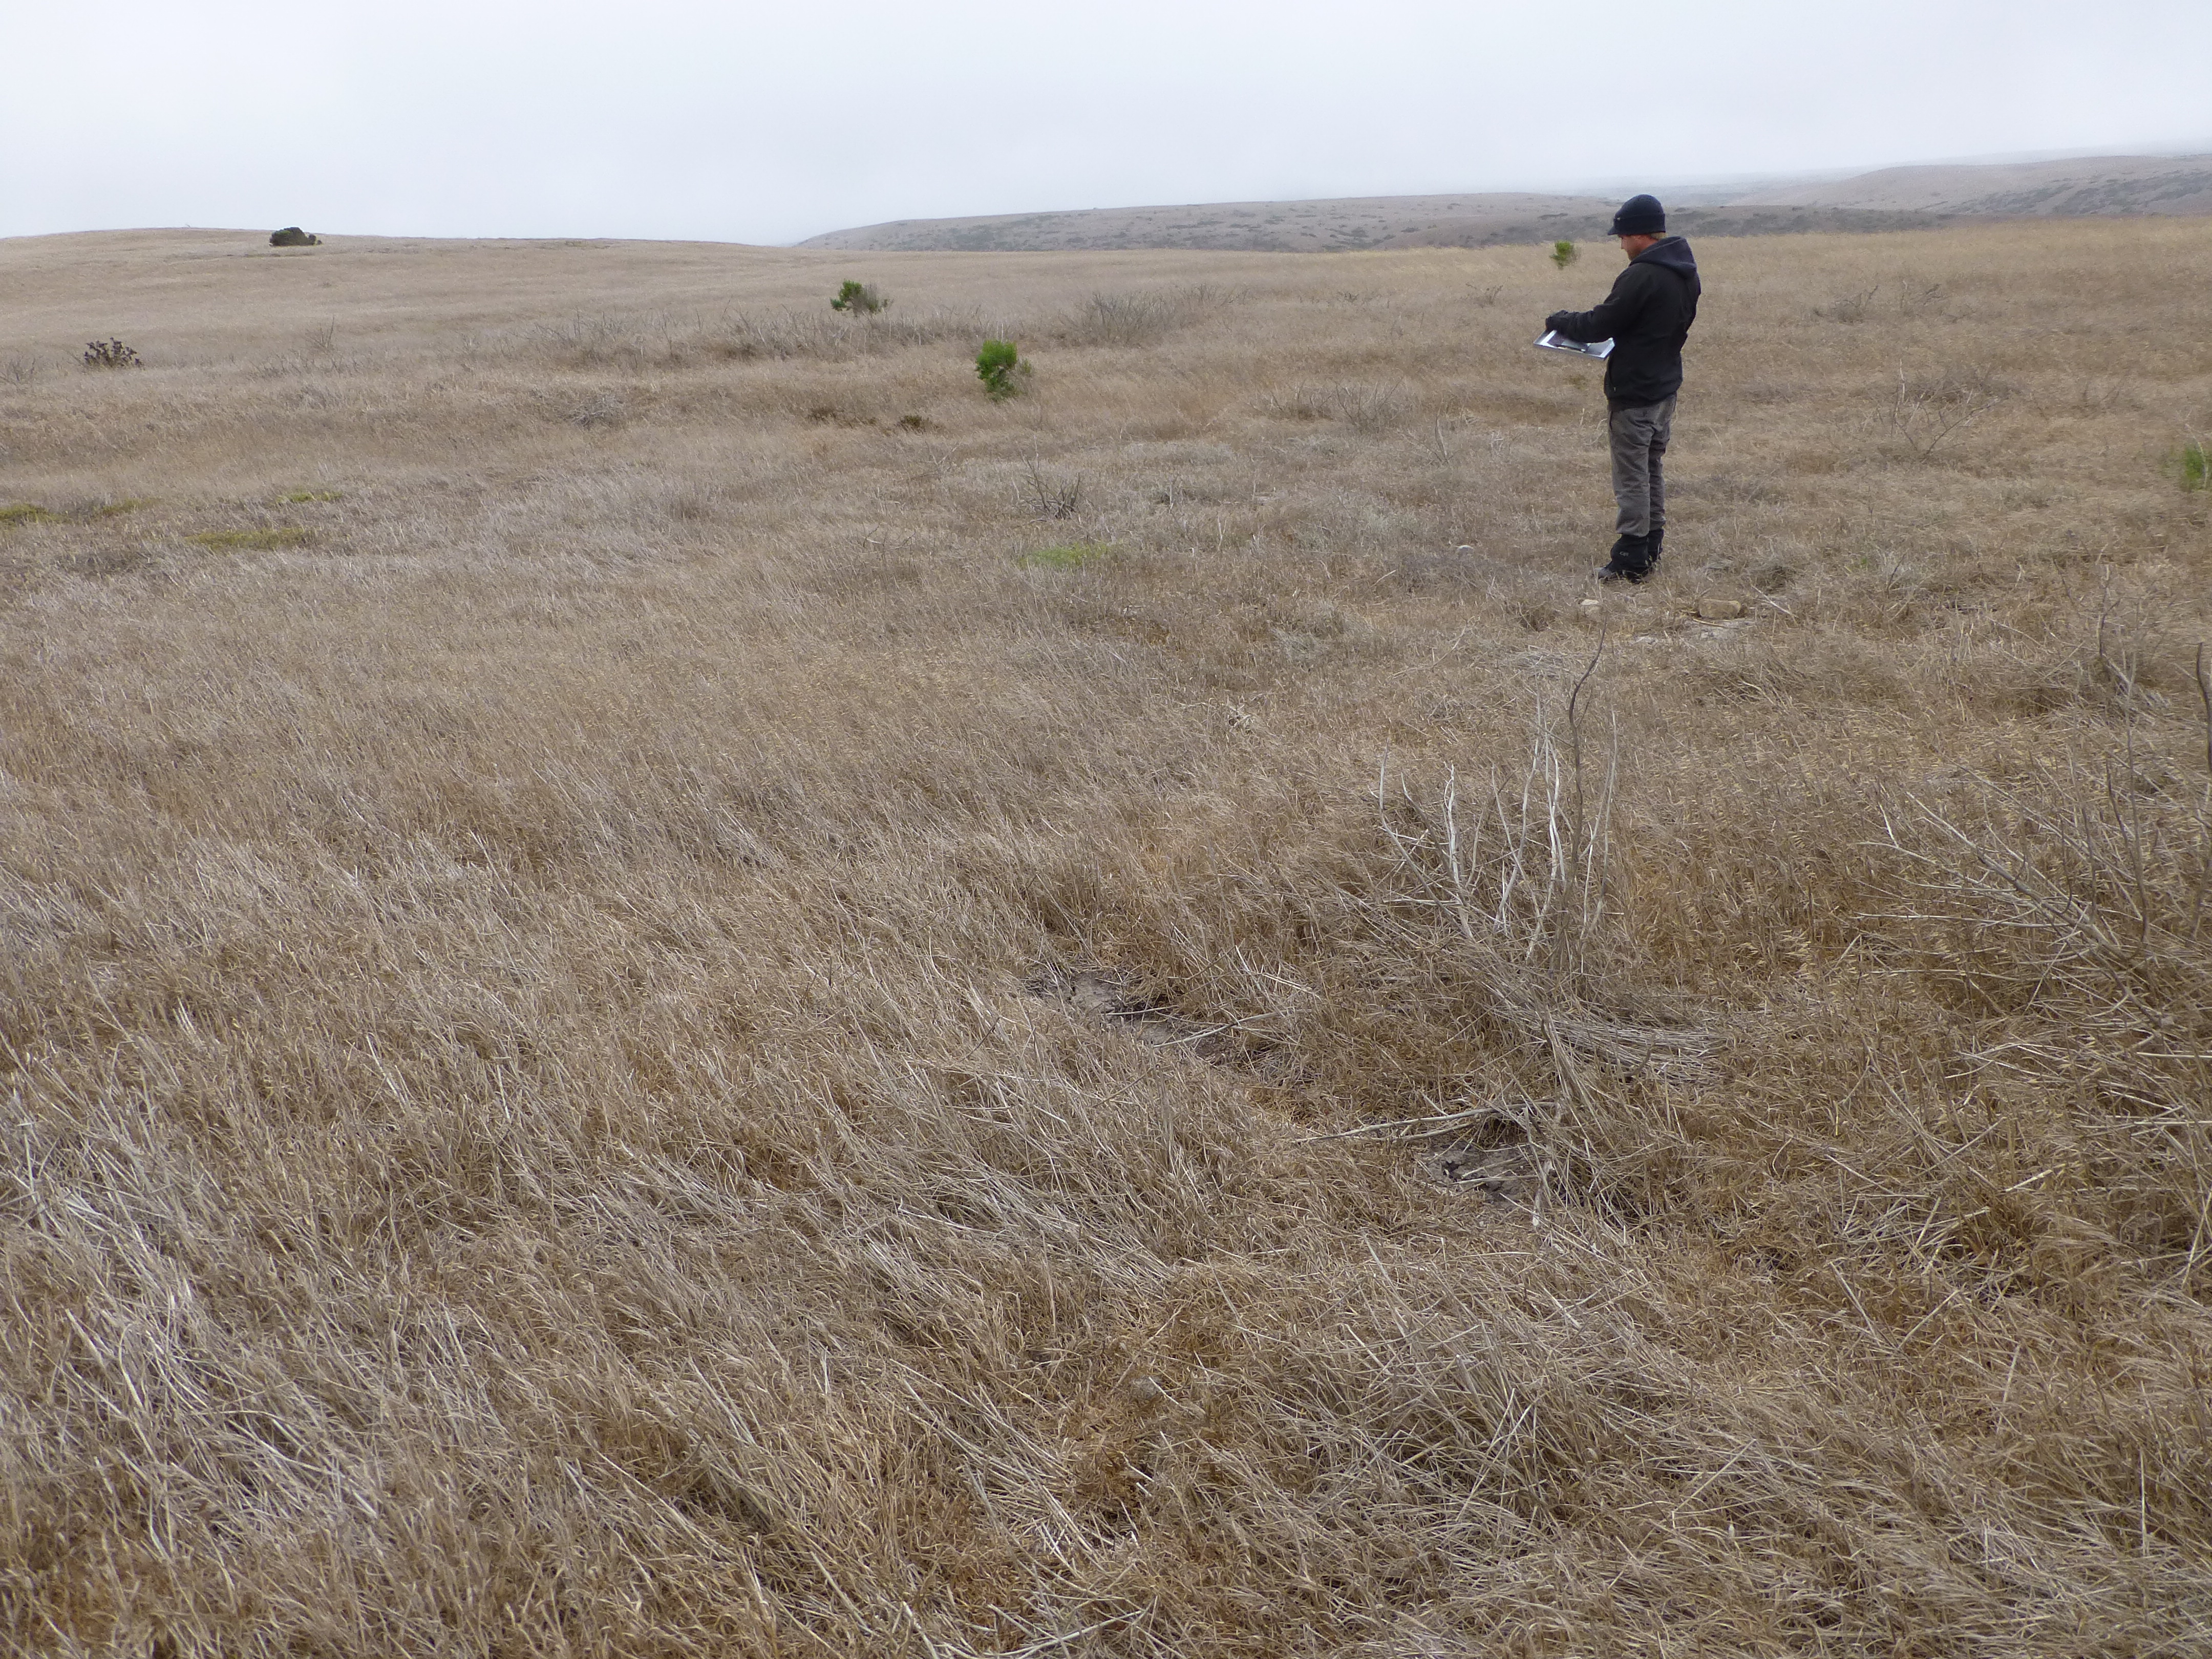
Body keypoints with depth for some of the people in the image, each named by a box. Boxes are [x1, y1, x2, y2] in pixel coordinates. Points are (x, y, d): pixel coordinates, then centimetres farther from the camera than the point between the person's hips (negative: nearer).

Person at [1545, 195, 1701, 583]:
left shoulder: (1642, 276, -22)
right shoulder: (1686, 272, 8)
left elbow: (1600, 324, -19)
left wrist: (1558, 320, -1)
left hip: (1633, 393, -9)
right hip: (1666, 386, 9)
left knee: (1632, 477, -4)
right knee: (1653, 471, 18)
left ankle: (1631, 561, -1)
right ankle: (1651, 548, 25)